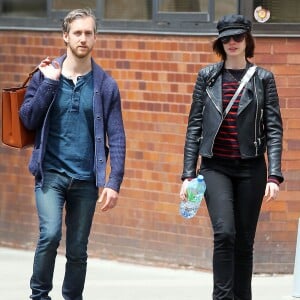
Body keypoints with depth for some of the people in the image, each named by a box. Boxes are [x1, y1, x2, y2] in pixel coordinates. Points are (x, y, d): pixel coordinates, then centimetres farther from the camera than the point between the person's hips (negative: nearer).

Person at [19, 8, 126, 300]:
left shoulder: (105, 85, 2)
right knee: (50, 234, -19)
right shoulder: (45, 75, 2)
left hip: (85, 179, 1)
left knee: (78, 249, 6)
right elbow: (28, 119, -4)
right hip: (50, 173, -1)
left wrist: (114, 182, -8)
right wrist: (50, 83, -12)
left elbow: (116, 137, 1)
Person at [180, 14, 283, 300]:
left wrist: (274, 175, -8)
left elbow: (274, 129, 2)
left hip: (251, 168, 1)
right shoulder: (207, 76, 6)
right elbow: (194, 127, 7)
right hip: (215, 168, -1)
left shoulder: (263, 78, 4)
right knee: (224, 233, -18)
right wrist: (188, 174, 2)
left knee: (244, 241, 5)